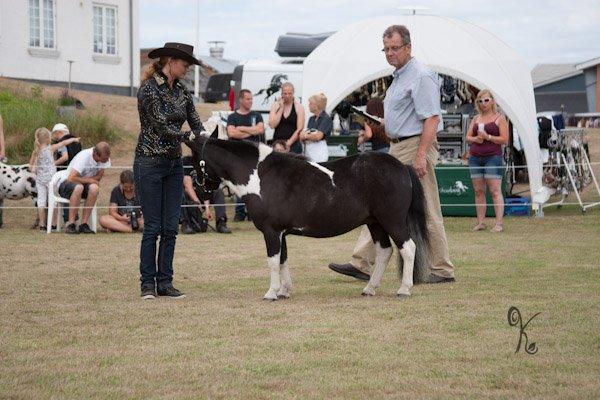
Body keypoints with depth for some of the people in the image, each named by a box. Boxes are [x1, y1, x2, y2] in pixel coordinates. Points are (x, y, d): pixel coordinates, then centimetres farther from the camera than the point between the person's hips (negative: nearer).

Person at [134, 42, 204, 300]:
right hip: (150, 161, -7)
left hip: (174, 163, 7)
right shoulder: (149, 89, -11)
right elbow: (162, 128, -17)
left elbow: (196, 124, 6)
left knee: (171, 227, 5)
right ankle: (148, 283, 4)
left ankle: (165, 282, 11)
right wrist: (190, 137, -18)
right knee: (153, 227, -4)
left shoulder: (181, 92, 10)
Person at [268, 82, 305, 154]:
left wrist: (289, 143, -11)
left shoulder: (298, 107, 1)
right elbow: (272, 125, -4)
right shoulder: (276, 105, 8)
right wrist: (281, 108, -4)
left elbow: (299, 129, -4)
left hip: (293, 144, -2)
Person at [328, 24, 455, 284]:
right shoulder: (399, 76, 18)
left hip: (415, 146, -10)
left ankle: (442, 270, 2)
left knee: (426, 212, -5)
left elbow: (432, 118, -21)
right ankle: (362, 264, 9)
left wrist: (421, 155, -26)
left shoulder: (421, 76, -13)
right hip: (397, 148, 10)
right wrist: (387, 124, 11)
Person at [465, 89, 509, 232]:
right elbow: (468, 137, 17)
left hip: (493, 157, -5)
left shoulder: (500, 118, 3)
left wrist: (487, 137, -13)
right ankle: (481, 222, 8)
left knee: (495, 191, -11)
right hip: (475, 157, 5)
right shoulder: (476, 119, 18)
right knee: (478, 191, 4)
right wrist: (475, 139, -5)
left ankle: (499, 224, -13)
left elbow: (505, 140, -4)